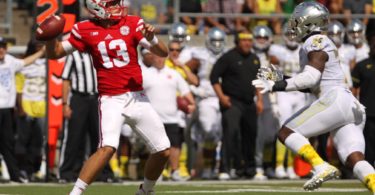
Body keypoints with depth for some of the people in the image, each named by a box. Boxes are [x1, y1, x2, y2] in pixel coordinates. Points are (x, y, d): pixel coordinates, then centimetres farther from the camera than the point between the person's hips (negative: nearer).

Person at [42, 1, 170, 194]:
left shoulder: (132, 24, -1)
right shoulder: (85, 30, -2)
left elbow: (163, 53, -4)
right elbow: (55, 53, 5)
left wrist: (151, 39, -24)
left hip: (136, 98, 3)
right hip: (111, 100, -3)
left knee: (163, 151, 6)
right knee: (107, 148, -26)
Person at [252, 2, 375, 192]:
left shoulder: (316, 42, -3)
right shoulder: (319, 42, 26)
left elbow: (311, 78, -16)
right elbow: (313, 85, 32)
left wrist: (275, 86, -16)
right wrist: (281, 79, 26)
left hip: (334, 100, -9)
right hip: (352, 107, 9)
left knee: (286, 133, -3)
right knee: (354, 161, -3)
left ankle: (321, 167, -19)